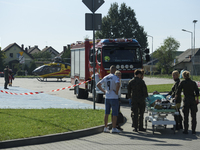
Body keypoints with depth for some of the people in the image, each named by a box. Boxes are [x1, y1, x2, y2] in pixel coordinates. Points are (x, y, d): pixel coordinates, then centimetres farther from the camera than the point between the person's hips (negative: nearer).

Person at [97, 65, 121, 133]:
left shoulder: (105, 77, 8)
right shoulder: (115, 77, -10)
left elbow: (98, 84, 11)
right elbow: (118, 84, -29)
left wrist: (104, 91, 13)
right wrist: (116, 92, -14)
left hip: (107, 97, 6)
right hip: (114, 98, -5)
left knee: (106, 113, 11)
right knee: (115, 113, 0)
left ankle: (105, 128, 13)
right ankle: (114, 128, 0)